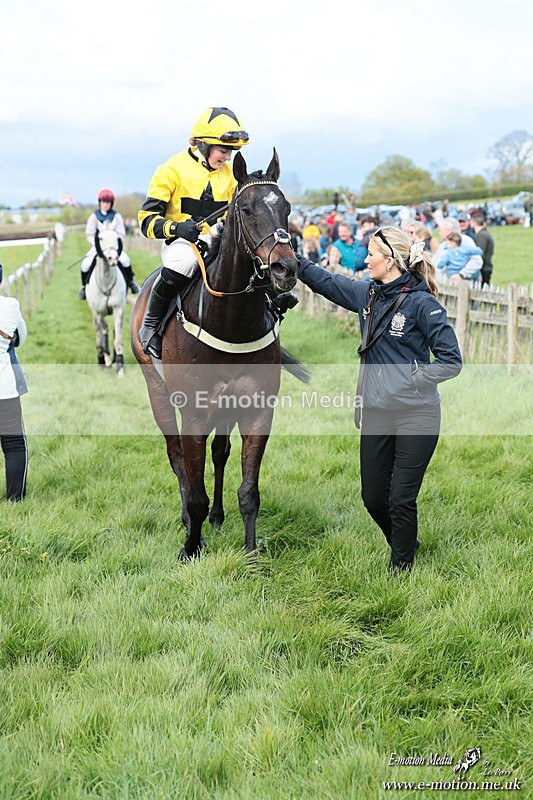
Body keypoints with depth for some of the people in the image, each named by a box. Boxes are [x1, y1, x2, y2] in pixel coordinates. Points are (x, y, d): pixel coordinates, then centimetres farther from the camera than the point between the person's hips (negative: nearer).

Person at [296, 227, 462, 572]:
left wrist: (410, 379, -16)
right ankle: (406, 543, 39)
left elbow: (451, 361, -14)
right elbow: (324, 281, 17)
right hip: (375, 413, 7)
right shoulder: (367, 294, 6)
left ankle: (401, 569, 18)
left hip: (415, 416, -7)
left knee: (401, 499, -1)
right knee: (373, 497, 13)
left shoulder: (421, 303, -14)